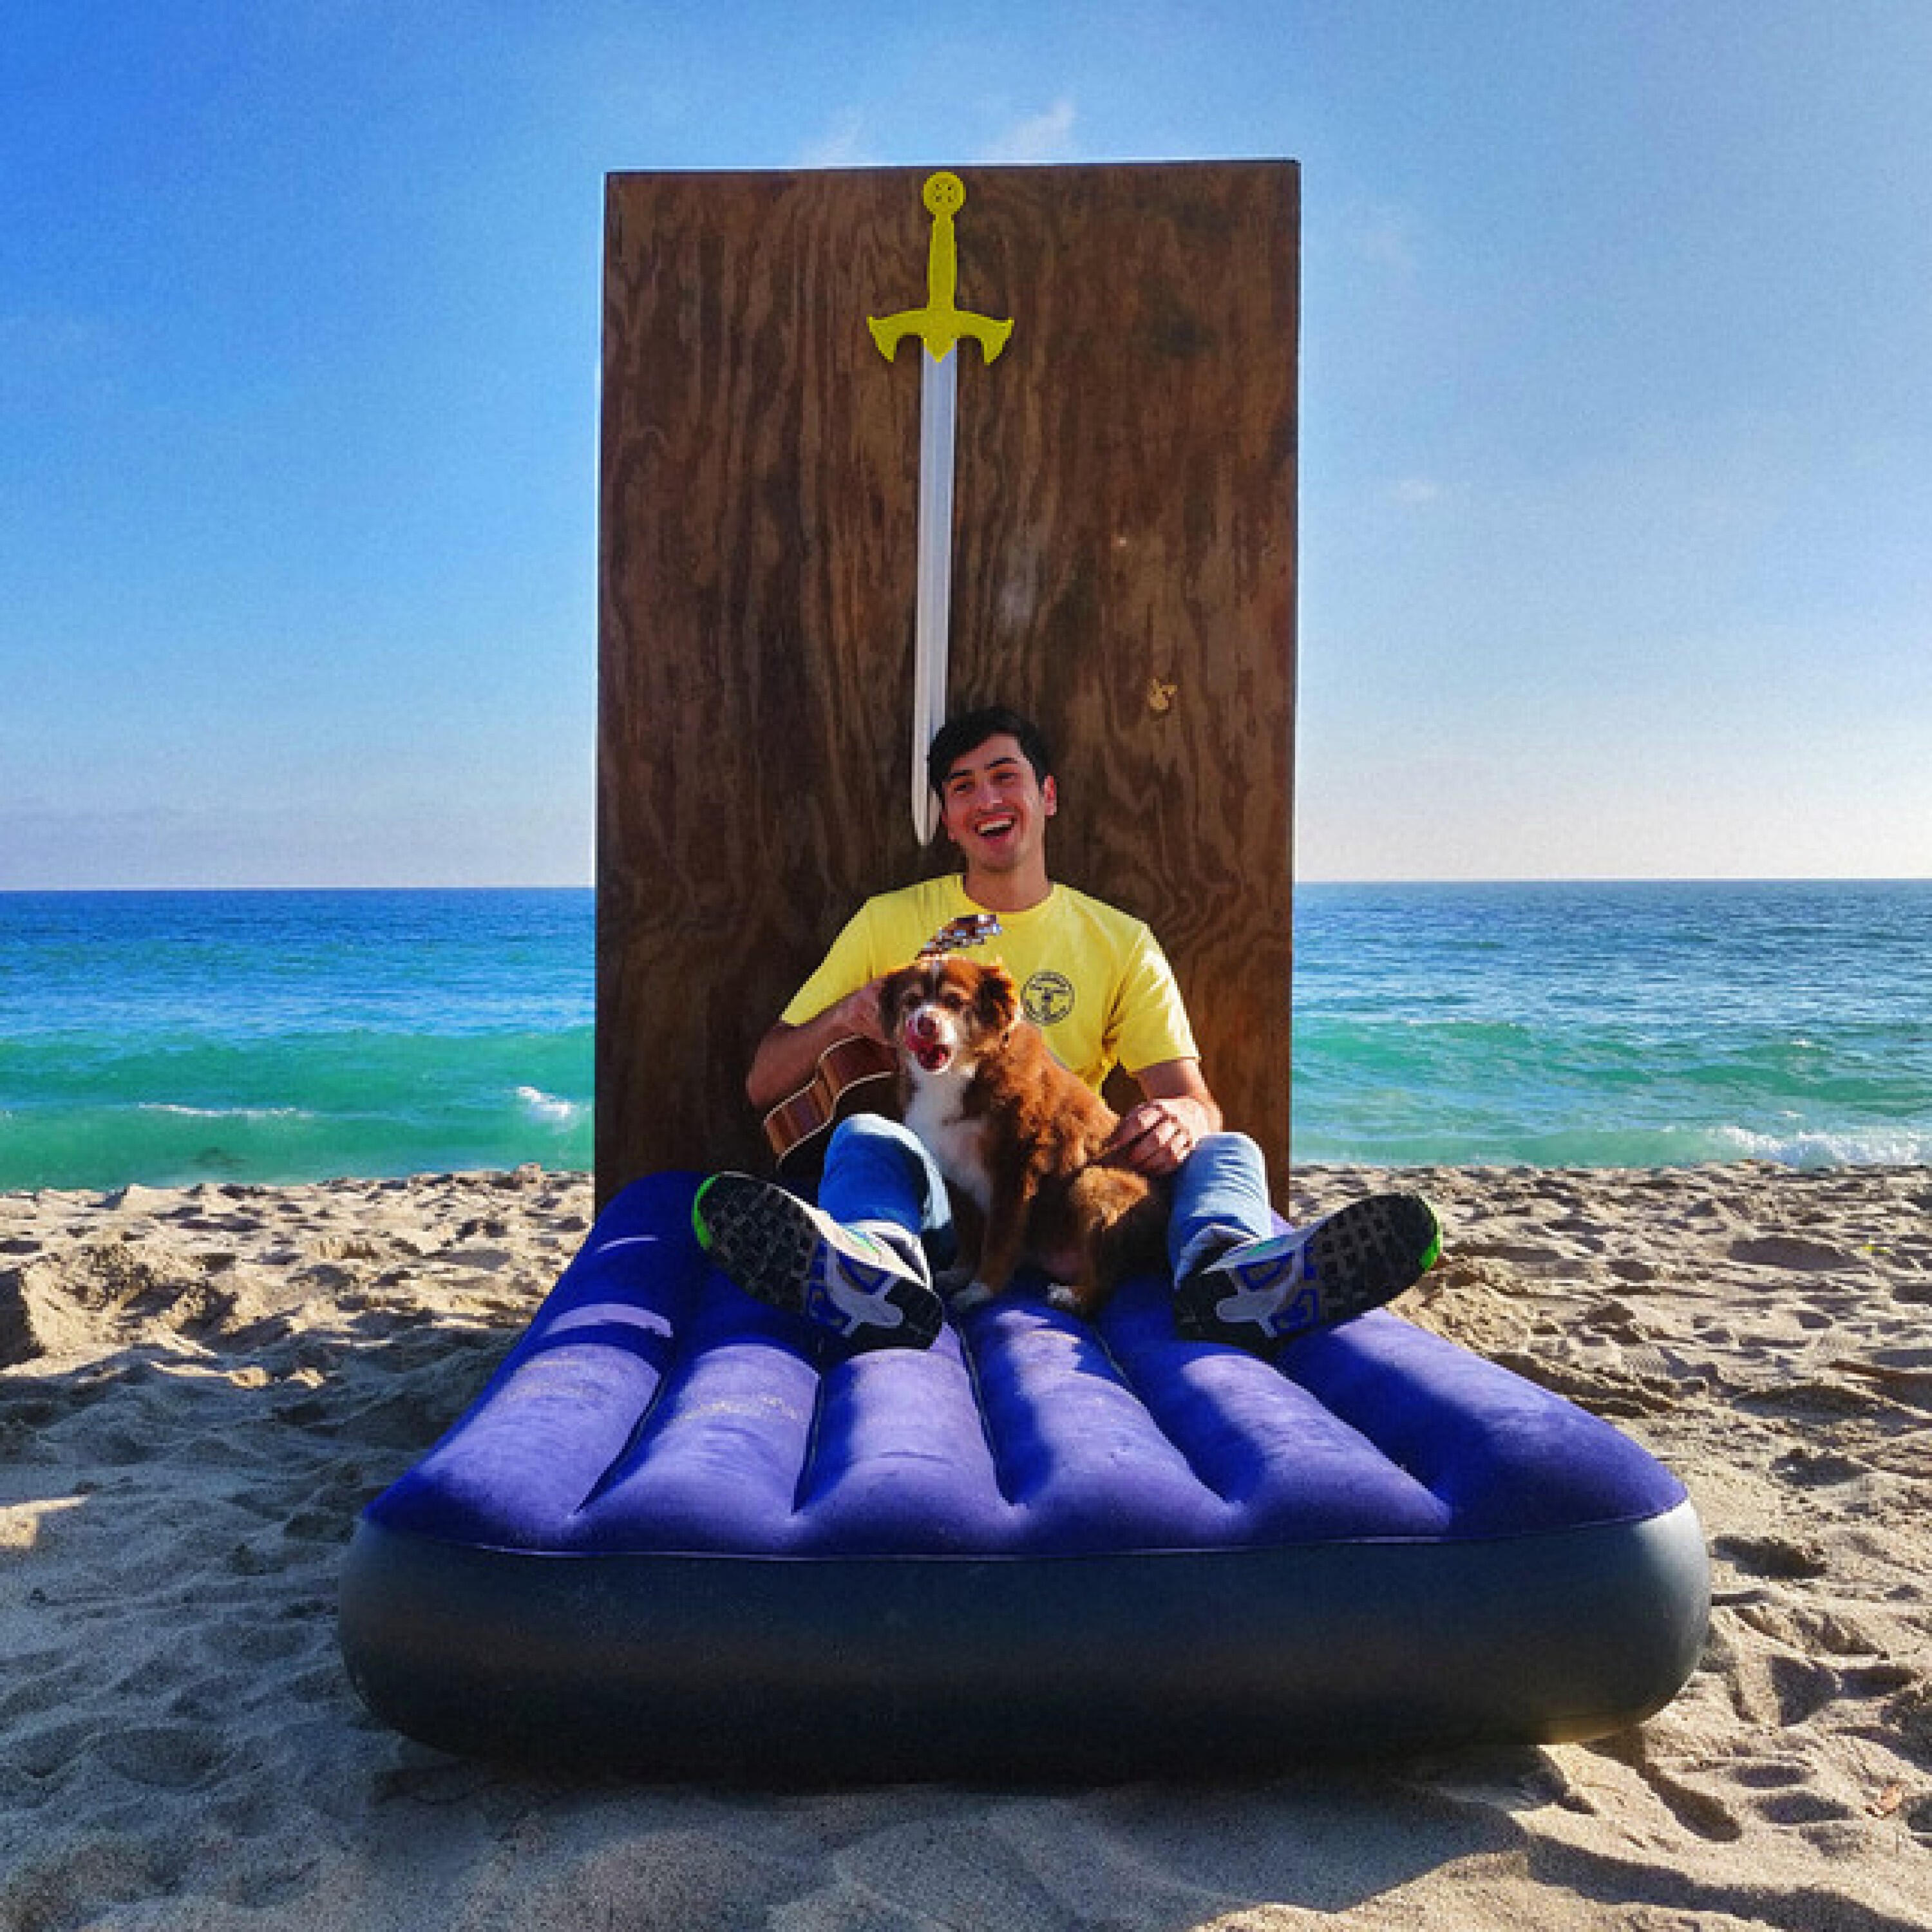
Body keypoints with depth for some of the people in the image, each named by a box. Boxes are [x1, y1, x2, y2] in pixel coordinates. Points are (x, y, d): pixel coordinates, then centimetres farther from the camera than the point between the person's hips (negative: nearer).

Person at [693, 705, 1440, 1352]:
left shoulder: (1121, 943, 13)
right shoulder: (889, 923, 11)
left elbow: (1194, 1098, 3)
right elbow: (764, 1085, 9)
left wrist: (1181, 1119, -23)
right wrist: (841, 1018, -14)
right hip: (937, 1189, 0)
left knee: (1227, 1151, -21)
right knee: (862, 1135, -28)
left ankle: (1227, 1270, -56)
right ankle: (877, 1266, -62)